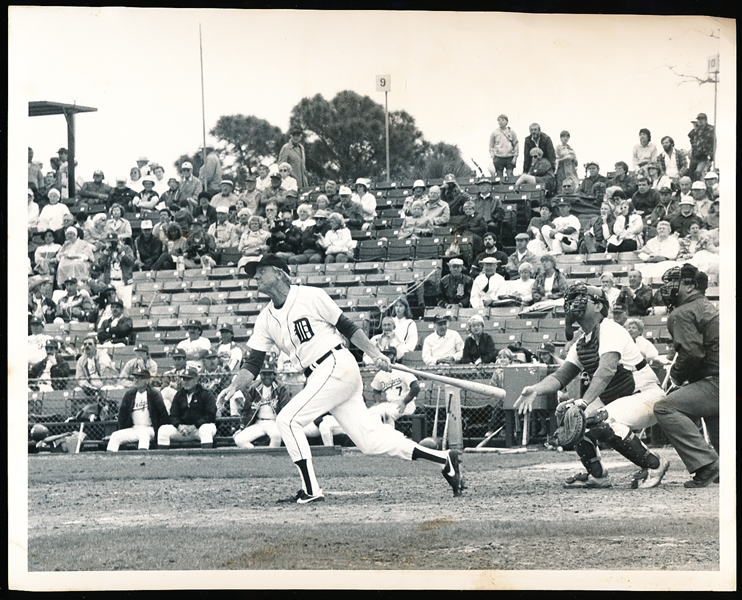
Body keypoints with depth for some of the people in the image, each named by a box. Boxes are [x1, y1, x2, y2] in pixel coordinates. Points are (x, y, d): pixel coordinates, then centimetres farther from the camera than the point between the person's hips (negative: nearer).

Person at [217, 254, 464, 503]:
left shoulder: (311, 296, -5)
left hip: (337, 366, -7)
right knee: (370, 440, 1)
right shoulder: (266, 319, 13)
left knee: (288, 419, -15)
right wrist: (233, 387, -8)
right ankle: (444, 459, 6)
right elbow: (253, 364, 9)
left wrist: (376, 354, -9)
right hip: (318, 378, 7)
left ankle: (311, 490, -9)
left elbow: (347, 327, -2)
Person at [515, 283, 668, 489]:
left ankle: (655, 464, -18)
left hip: (647, 395, -9)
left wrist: (583, 402, -46)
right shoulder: (580, 344, 10)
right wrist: (536, 389, -19)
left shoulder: (610, 331, -17)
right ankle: (597, 474, 7)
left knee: (604, 423, -32)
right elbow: (561, 376, 2)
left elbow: (606, 371, -33)